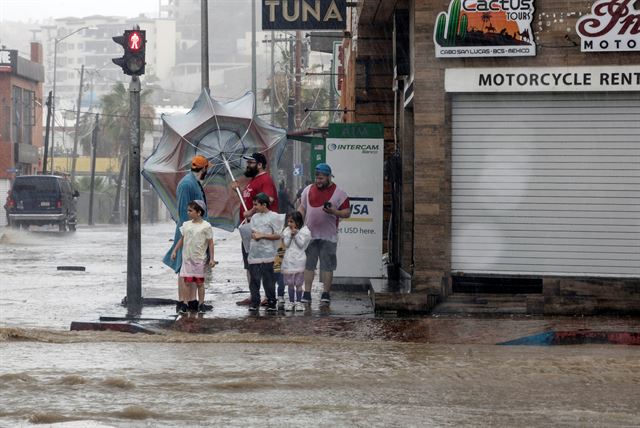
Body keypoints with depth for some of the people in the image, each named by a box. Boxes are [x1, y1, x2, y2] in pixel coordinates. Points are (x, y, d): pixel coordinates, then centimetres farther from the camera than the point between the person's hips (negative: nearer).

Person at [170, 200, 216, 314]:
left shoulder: (206, 226, -6)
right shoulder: (186, 225, 7)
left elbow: (210, 243, -3)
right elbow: (182, 239, 17)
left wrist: (211, 258, -6)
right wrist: (175, 250, 10)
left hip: (199, 259, -3)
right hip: (187, 258, 3)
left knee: (199, 282, 3)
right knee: (187, 281, 1)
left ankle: (201, 304, 11)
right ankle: (185, 304, 3)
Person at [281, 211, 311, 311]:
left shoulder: (304, 231, -4)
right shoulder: (287, 230, 7)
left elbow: (301, 244, -9)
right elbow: (286, 244, 0)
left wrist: (296, 234, -14)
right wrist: (290, 234, -9)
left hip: (299, 259, -3)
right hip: (288, 259, 3)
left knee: (298, 283, 1)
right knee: (290, 283, 6)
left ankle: (298, 302, 8)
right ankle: (291, 302, 14)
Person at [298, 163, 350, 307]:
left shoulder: (338, 193, -1)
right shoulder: (308, 190, 11)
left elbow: (347, 213, -3)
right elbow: (302, 208, 17)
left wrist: (334, 212, -20)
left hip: (328, 237, -4)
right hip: (309, 235, 4)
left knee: (327, 266, -1)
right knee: (308, 264, 5)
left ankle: (326, 295, 6)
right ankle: (306, 294, 10)